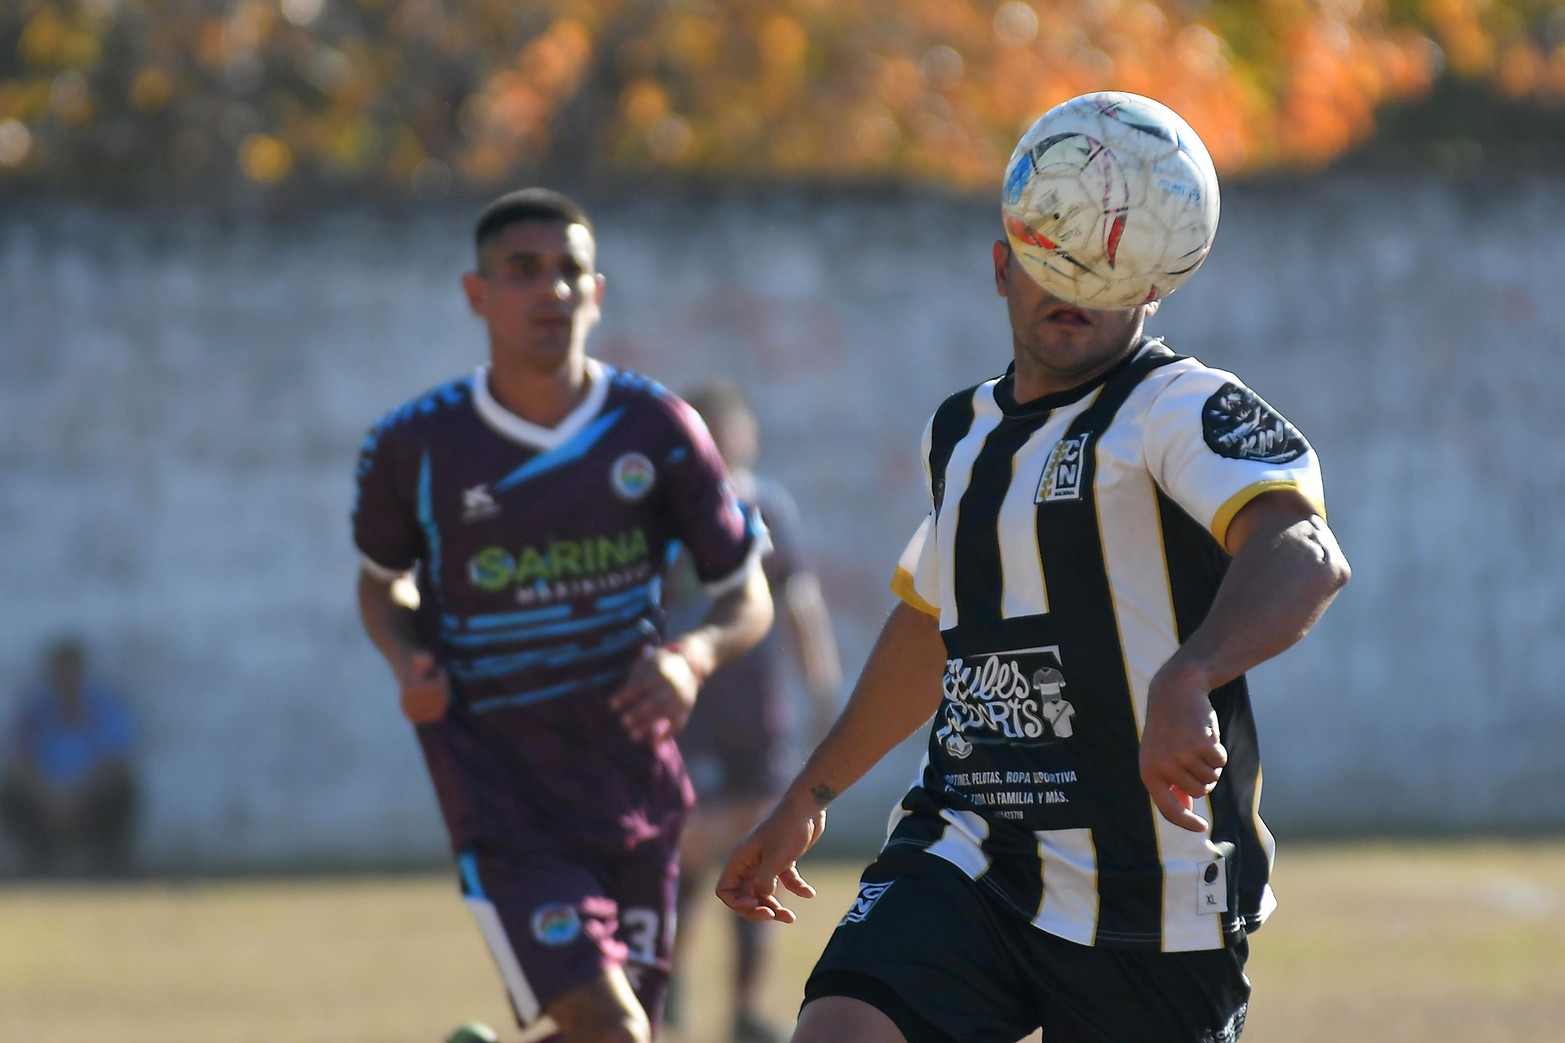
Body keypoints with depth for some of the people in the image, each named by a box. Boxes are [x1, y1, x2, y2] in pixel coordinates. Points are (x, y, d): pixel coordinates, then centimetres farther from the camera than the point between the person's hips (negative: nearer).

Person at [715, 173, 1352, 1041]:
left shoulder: (1184, 408, -9)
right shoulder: (961, 432, 15)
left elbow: (1305, 557, -29)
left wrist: (1187, 678, -48)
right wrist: (809, 797, 37)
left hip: (1151, 898, -5)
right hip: (965, 859, 5)